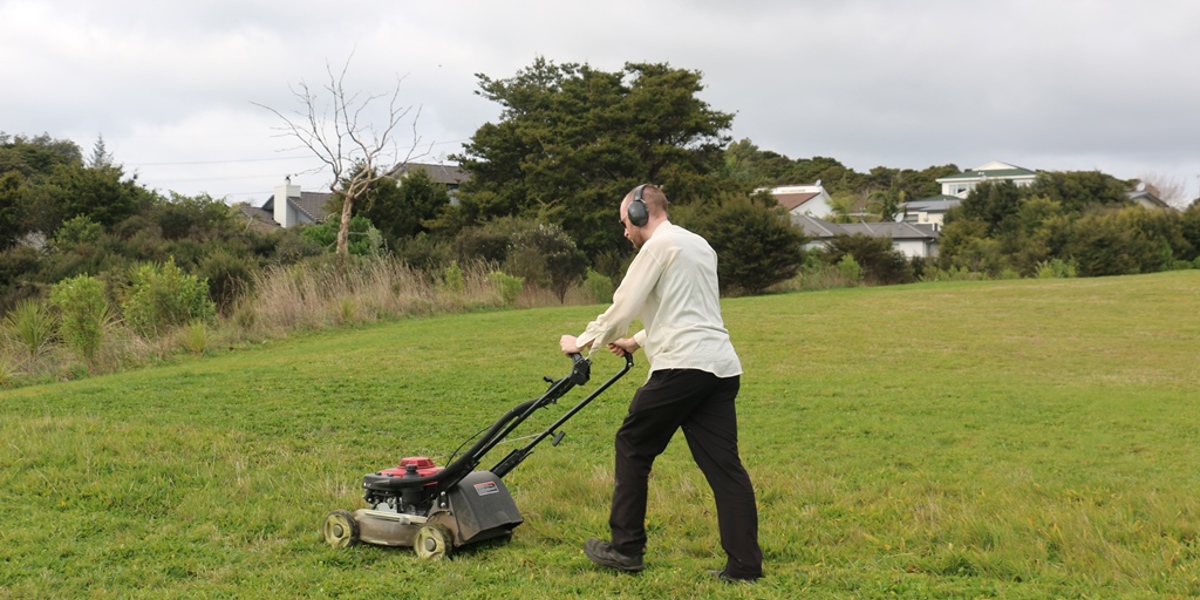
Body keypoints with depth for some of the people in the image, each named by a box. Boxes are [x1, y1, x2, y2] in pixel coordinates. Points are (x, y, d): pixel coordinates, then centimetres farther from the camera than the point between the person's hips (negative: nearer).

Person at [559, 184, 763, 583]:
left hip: (682, 367, -8)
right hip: (722, 368, 8)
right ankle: (745, 563, 2)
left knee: (633, 446, 7)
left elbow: (622, 308, -6)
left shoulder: (659, 246, -3)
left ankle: (625, 548, 13)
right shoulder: (699, 245, 24)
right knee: (723, 463, 5)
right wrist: (637, 341, 36)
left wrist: (581, 343, 8)